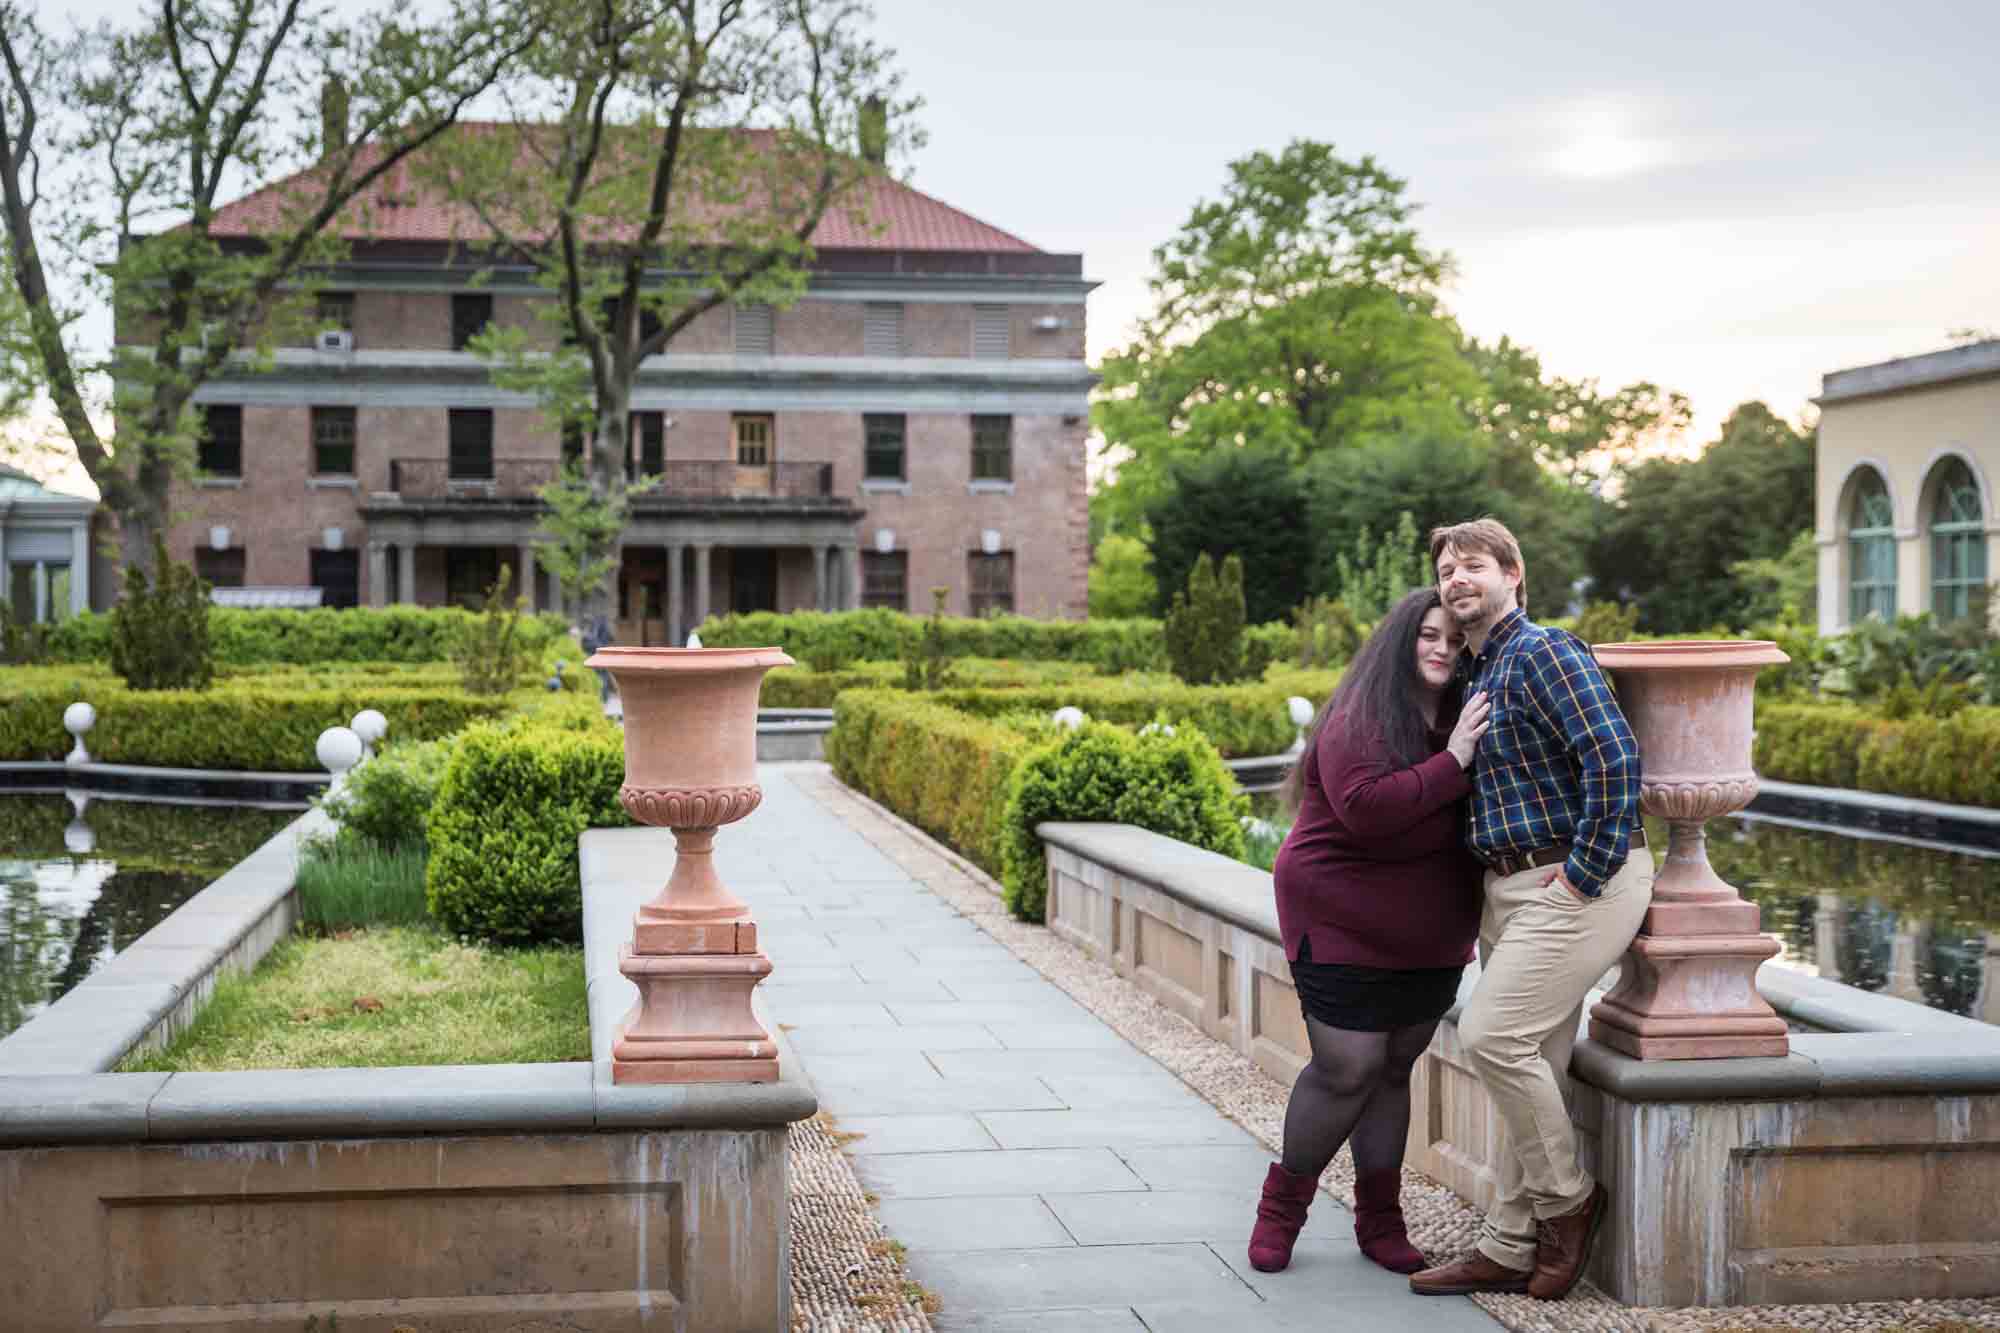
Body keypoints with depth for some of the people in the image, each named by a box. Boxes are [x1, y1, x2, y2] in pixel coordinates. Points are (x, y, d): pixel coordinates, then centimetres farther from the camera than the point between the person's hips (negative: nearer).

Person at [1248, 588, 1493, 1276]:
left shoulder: (1462, 721, 7)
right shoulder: (1360, 721, -16)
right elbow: (1366, 810, -31)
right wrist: (1453, 761, -29)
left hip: (1430, 940, 7)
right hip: (1345, 932, -7)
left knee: (1394, 1068, 11)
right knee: (1347, 1073, -7)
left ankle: (1379, 1219, 19)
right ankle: (1282, 1203, 12)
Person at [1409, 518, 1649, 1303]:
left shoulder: (1543, 654, -12)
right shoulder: (1475, 673, 17)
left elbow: (1614, 758, -23)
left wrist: (1587, 872, -21)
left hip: (1579, 883, -9)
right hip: (1511, 886, 9)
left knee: (1492, 1034, -16)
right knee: (1531, 1062, 9)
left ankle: (1566, 1200, 2)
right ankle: (1509, 1249, 12)